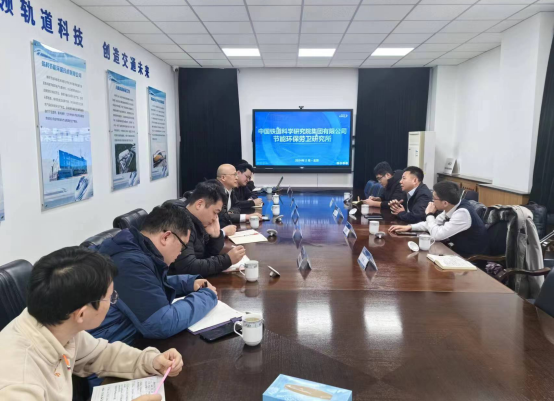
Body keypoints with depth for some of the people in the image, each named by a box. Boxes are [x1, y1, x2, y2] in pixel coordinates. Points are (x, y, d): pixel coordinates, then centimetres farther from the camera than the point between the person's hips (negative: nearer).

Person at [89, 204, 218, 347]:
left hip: (135, 336, 9)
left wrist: (190, 283, 8)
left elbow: (156, 284, 23)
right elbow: (163, 324, -29)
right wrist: (207, 296, -14)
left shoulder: (136, 248, 5)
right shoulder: (130, 262, -25)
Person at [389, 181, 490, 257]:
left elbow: (437, 235, -28)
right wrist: (409, 227, 2)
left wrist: (429, 214, -13)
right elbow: (434, 223, 12)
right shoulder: (451, 207, -4)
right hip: (459, 251, 7)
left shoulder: (462, 213, -29)